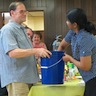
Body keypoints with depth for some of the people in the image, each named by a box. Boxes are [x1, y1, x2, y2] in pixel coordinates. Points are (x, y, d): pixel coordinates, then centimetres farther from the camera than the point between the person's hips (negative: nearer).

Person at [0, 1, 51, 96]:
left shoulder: (22, 29, 19)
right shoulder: (8, 29, -11)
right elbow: (12, 52, -24)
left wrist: (39, 52, 15)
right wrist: (36, 51, -30)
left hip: (27, 77, 9)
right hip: (16, 78, -9)